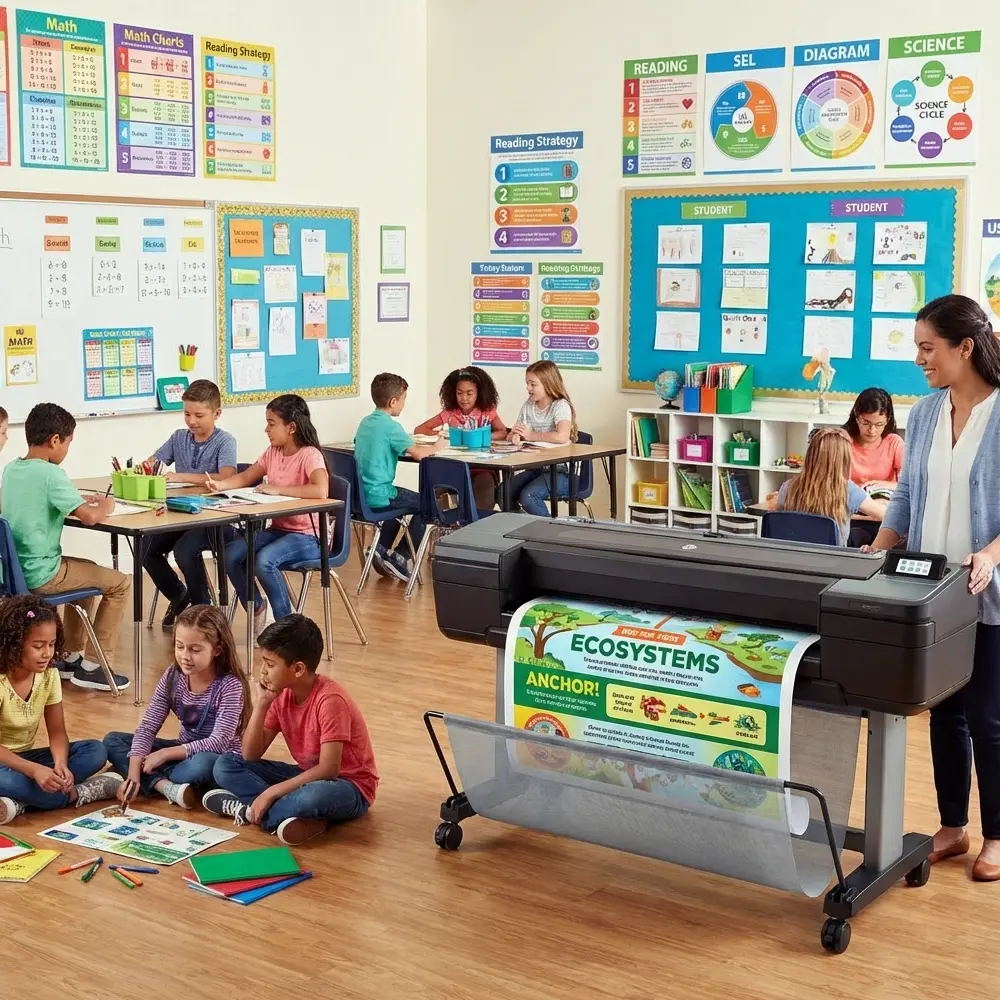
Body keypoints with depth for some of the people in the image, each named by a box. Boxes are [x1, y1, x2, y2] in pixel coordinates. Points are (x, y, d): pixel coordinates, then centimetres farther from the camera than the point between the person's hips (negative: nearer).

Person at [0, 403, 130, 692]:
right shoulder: (50, 473, -19)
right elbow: (89, 517, -25)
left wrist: (78, 502, 16)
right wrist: (105, 506, -3)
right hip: (41, 575, -9)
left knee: (88, 570, 31)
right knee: (119, 583, 5)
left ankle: (72, 657, 32)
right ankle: (91, 667, 6)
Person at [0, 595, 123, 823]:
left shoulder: (49, 675, -4)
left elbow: (57, 732, -4)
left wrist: (60, 764, -26)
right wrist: (35, 770, -40)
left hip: (24, 757, 7)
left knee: (95, 751, -14)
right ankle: (77, 793, -23)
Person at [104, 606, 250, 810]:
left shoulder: (230, 685, -23)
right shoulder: (173, 676, -8)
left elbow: (219, 742, -26)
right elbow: (147, 728, -11)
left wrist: (167, 753, -26)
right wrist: (133, 773, -25)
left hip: (219, 759, -6)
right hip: (185, 751, 6)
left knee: (202, 764, -42)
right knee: (112, 741, -7)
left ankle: (149, 782, -16)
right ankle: (166, 786, -28)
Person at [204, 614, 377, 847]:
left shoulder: (330, 699, -25)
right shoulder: (281, 695, -3)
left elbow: (328, 770, -29)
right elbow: (251, 756, -4)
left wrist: (271, 792, -27)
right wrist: (261, 704, -15)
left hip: (349, 786, -8)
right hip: (309, 776, 8)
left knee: (314, 795, -43)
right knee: (225, 765, -5)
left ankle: (248, 809, -18)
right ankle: (301, 817, -20)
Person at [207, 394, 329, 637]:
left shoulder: (310, 455, -17)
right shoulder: (272, 453, 7)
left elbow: (321, 491, -35)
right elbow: (246, 478, 17)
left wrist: (277, 489, -29)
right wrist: (220, 484, -4)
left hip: (308, 536, -7)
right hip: (278, 529, 8)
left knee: (264, 560, -32)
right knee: (231, 554, -13)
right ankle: (256, 606, 12)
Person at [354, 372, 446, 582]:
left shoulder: (365, 422, 10)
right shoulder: (389, 425, -15)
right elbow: (418, 454, -21)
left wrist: (423, 445, 21)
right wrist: (437, 447, 0)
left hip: (360, 494, 8)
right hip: (378, 497, -8)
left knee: (402, 497, 32)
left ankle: (382, 550, 24)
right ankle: (405, 560, 11)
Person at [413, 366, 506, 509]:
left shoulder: (488, 412, 4)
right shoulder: (449, 413, 5)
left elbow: (503, 433, -9)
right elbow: (418, 430, 3)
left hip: (481, 469, -1)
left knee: (486, 482, -33)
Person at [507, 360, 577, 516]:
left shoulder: (561, 406, -11)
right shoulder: (528, 405, 10)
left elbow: (562, 437, -29)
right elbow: (512, 435, 13)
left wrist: (531, 435, -19)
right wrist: (515, 435, -13)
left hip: (561, 472, -7)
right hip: (535, 468, 7)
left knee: (527, 496, -29)